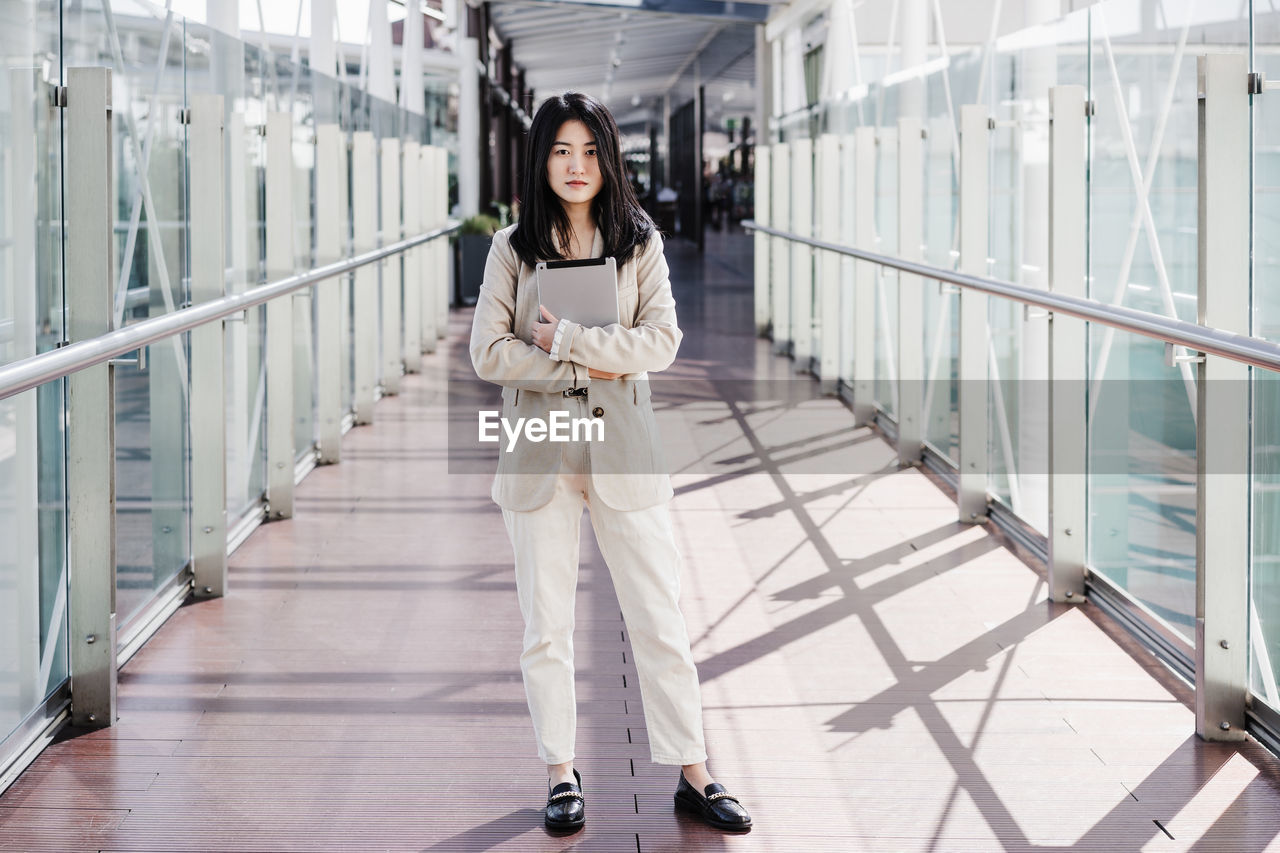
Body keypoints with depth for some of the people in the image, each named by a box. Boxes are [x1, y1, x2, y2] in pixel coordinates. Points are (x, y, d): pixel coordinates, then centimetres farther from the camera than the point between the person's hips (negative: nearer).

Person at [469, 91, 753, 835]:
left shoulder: (641, 243, 3)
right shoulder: (513, 249, 2)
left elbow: (662, 341, -7)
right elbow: (489, 352, -6)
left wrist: (564, 339, -14)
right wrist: (594, 364, -11)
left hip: (622, 449, 0)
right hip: (538, 453, 0)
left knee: (661, 616, 2)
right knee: (546, 624, 6)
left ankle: (693, 774, 10)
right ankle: (562, 774, 18)